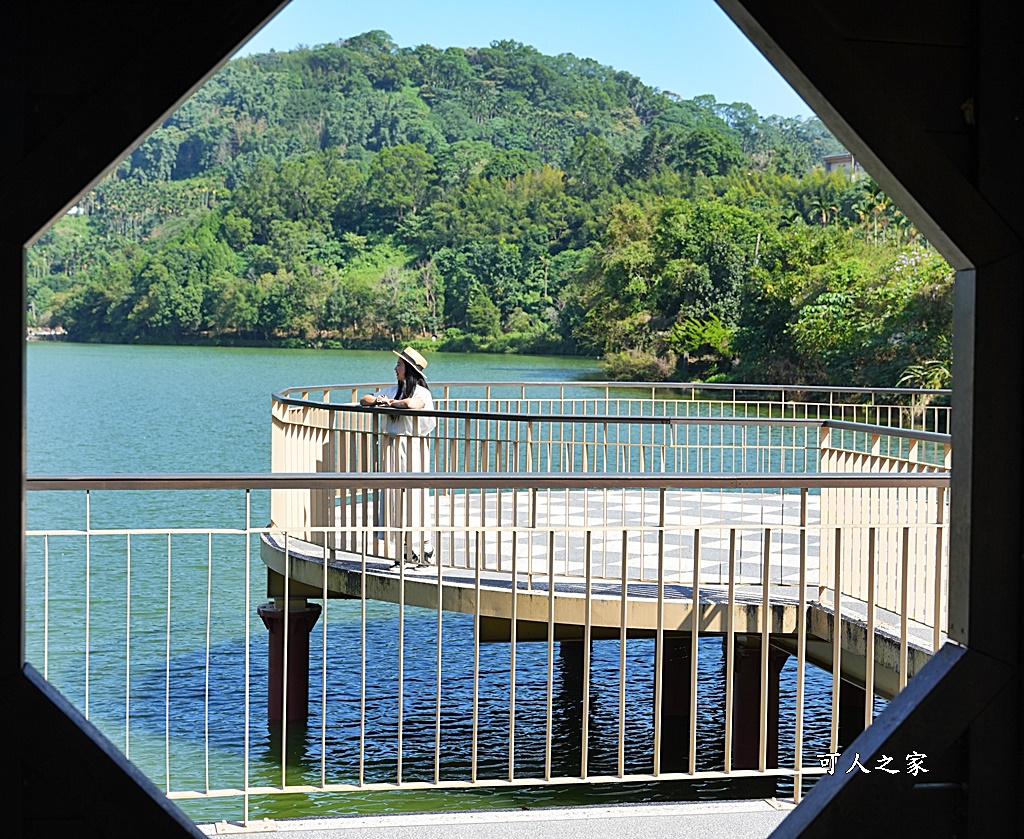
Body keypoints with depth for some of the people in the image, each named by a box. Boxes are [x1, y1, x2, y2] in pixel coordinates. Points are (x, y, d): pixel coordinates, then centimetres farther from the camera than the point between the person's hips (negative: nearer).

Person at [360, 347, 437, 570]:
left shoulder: (421, 392, -7)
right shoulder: (393, 390, 14)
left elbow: (411, 403, -29)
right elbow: (364, 400, 18)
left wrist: (388, 402, -11)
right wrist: (378, 400, -5)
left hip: (413, 448, -7)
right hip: (392, 447, 7)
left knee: (414, 498, -6)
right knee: (396, 499, 6)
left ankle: (424, 551, 0)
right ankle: (406, 551, 12)